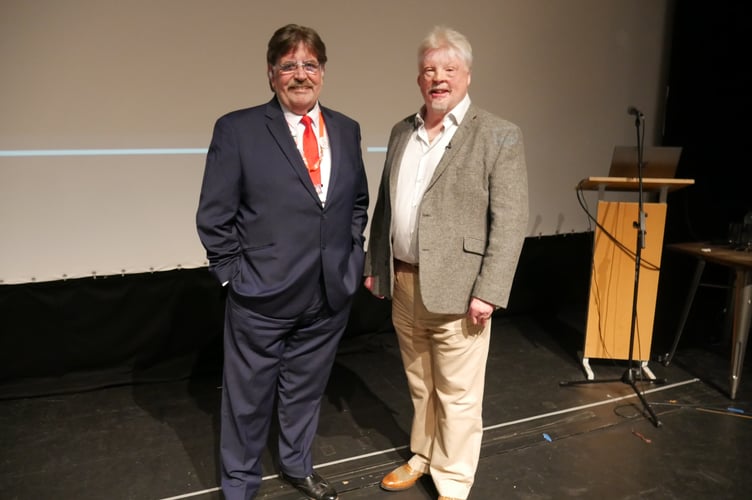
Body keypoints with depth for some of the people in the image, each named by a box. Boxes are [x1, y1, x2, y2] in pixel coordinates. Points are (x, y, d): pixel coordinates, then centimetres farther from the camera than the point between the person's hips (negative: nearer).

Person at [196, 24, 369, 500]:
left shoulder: (346, 130, 6)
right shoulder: (237, 129, -8)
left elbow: (359, 201, 15)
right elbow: (214, 216, -7)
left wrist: (353, 256, 6)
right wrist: (234, 274, -9)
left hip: (330, 295, 4)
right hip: (262, 297, -4)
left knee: (306, 388, 21)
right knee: (249, 396, 12)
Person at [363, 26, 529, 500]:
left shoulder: (499, 136, -7)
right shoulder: (402, 132, 10)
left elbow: (510, 222, -12)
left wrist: (488, 292, -18)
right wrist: (374, 265, 14)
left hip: (456, 289, -5)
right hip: (403, 284, 6)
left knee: (457, 396, 7)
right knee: (420, 386, 21)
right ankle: (423, 457, 41)